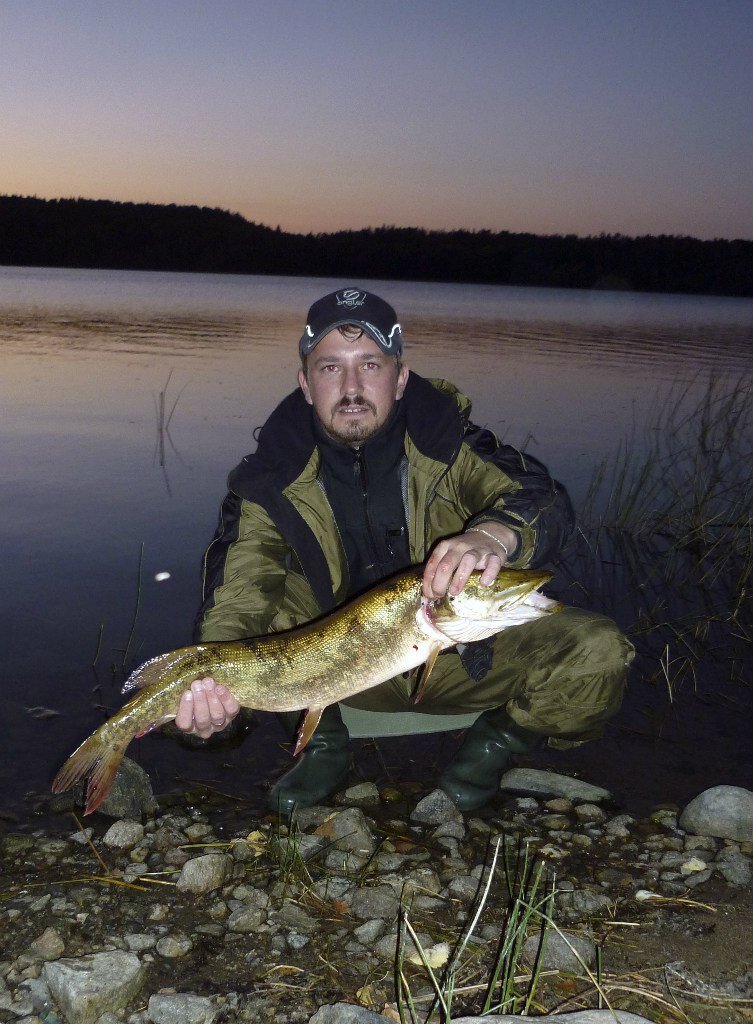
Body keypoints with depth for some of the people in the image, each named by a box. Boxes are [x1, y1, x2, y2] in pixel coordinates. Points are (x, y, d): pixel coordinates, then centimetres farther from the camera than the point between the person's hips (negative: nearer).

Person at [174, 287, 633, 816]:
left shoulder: (446, 436, -13)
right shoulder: (274, 477, -13)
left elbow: (546, 502, -26)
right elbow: (239, 589, -23)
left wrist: (494, 534, -52)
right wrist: (216, 676, -46)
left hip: (463, 653, 0)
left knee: (598, 653, -25)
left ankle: (500, 740, 8)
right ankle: (322, 744, 1)